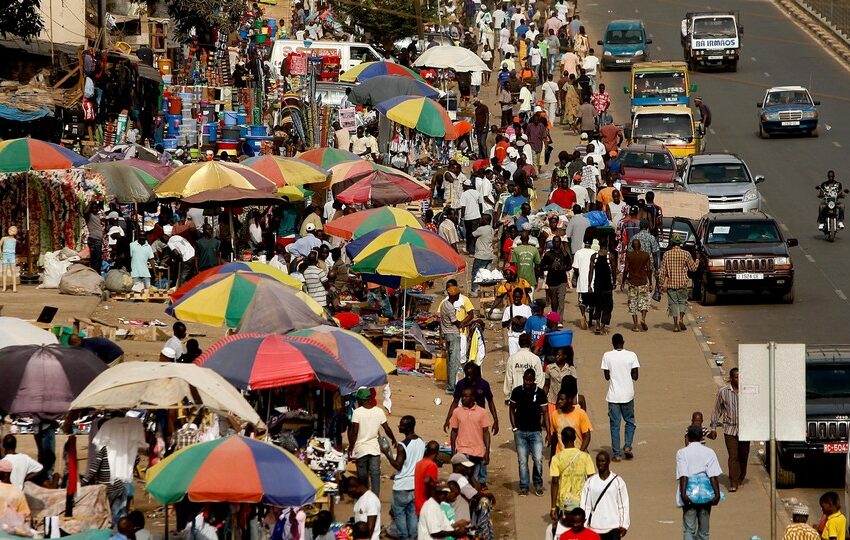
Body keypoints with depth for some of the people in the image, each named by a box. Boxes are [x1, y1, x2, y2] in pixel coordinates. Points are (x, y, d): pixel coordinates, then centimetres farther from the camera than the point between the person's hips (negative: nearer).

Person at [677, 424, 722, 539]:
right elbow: (713, 476, -9)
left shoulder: (682, 453, -3)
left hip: (689, 497, -2)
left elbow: (683, 475, -14)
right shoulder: (709, 452, 0)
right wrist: (717, 494, -11)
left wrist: (683, 494, -18)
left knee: (689, 530, 0)